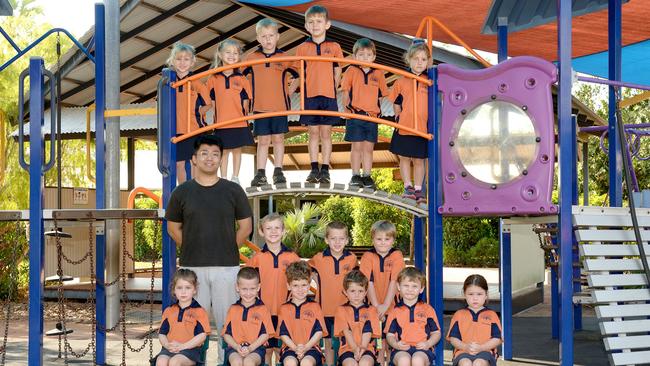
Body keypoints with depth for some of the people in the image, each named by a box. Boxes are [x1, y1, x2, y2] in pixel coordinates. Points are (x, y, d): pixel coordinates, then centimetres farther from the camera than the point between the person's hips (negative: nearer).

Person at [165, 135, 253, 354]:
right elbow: (173, 228, 12)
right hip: (192, 266, 0)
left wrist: (228, 249, 6)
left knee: (228, 321, 3)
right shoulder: (182, 192, 5)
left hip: (227, 266, 0)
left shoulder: (233, 191, 4)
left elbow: (246, 226, 9)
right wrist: (192, 249, 7)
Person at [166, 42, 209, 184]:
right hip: (176, 130, 3)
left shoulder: (196, 82, -5)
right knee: (179, 163, 8)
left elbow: (206, 104, 0)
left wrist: (195, 115, -3)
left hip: (194, 129, -3)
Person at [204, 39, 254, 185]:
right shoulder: (213, 79, 1)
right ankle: (223, 180, 17)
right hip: (221, 123, 0)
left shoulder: (242, 79, 1)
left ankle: (235, 178, 22)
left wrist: (244, 113, -6)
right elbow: (210, 101, 4)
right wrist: (216, 115, -3)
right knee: (224, 151, 8)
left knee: (237, 150, 10)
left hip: (239, 123, 0)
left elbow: (246, 100, 4)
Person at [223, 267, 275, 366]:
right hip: (235, 347, 2)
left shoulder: (263, 309, 6)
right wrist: (237, 347, -9)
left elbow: (265, 334, 1)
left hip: (256, 347, -2)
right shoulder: (233, 309, 12)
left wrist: (250, 348, -13)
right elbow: (226, 334, 10)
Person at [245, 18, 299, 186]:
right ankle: (260, 174, 7)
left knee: (278, 138, 6)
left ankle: (278, 172, 13)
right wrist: (249, 95, 8)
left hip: (280, 106, 0)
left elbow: (298, 76, 12)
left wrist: (289, 92, 4)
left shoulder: (284, 57, 0)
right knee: (263, 141, 4)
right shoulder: (251, 58, 1)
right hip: (260, 107, 0)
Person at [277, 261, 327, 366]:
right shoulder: (284, 308, 11)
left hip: (311, 347, -1)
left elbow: (319, 331, 2)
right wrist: (295, 348, -12)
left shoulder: (314, 306, 9)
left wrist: (305, 347, -12)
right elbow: (283, 333, 5)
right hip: (290, 347, 1)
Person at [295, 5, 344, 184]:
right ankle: (314, 169, 11)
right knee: (313, 132, 5)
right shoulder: (302, 48, 5)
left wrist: (332, 91, 0)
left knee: (326, 132, 2)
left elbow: (337, 74, 7)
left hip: (328, 96, -1)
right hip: (310, 96, 1)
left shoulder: (334, 47, 4)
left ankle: (325, 169, 7)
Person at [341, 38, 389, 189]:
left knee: (368, 147, 6)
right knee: (357, 146, 1)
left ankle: (367, 176, 13)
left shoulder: (378, 73, 7)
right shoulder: (351, 71, 0)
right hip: (355, 115, -2)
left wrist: (377, 111, 5)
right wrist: (348, 107, -3)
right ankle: (356, 176, 8)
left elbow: (380, 95, 12)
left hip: (372, 116, 2)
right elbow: (345, 92, 2)